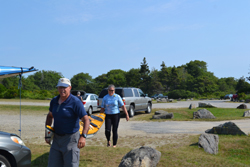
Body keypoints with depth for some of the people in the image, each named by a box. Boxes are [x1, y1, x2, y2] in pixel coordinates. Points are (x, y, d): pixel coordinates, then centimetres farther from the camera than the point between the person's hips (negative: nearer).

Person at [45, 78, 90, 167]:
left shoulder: (75, 102, -15)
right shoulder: (54, 101, 5)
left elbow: (86, 120, -19)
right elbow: (50, 116, 22)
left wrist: (83, 136, -33)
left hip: (70, 138, -6)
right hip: (56, 138, 7)